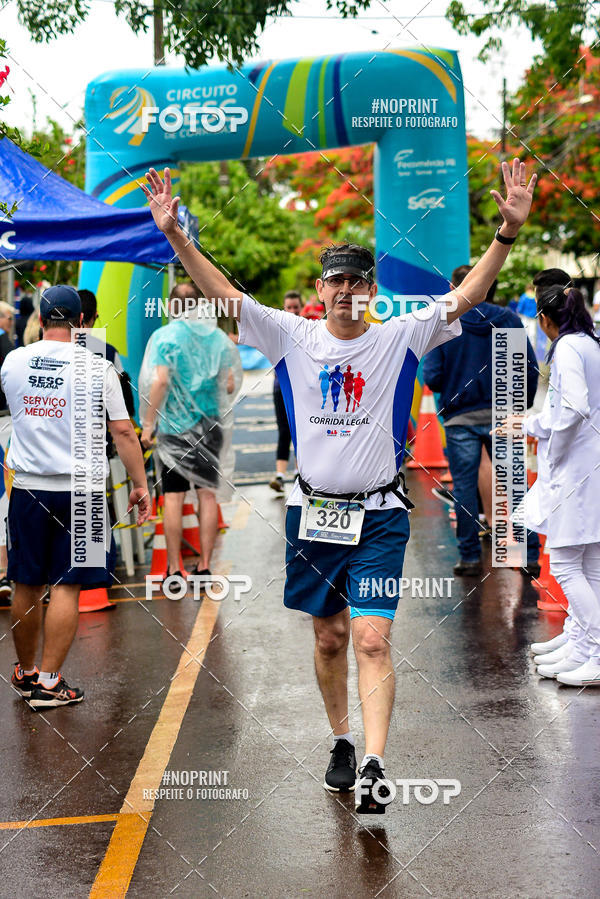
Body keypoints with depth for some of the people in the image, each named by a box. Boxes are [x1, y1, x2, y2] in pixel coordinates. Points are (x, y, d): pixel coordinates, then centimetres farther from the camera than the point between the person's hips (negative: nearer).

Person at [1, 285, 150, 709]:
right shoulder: (96, 366, -6)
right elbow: (123, 431, -6)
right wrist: (141, 485, 1)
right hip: (78, 487, -3)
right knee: (66, 586, 1)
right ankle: (49, 682, 2)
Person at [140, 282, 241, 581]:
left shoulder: (164, 336, -6)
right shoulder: (218, 337, 4)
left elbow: (160, 381, -17)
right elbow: (230, 385, 2)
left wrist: (148, 424, -12)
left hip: (174, 425, -3)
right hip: (210, 424, 3)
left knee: (173, 497, 1)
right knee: (208, 494, 6)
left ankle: (174, 569, 3)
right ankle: (204, 567, 8)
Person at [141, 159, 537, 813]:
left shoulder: (402, 338, -2)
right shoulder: (292, 337, 1)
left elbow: (467, 294, -9)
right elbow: (222, 292, -2)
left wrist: (509, 231, -21)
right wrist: (174, 234, -12)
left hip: (379, 517, -2)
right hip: (313, 512, 2)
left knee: (372, 641, -13)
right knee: (328, 639, 14)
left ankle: (373, 767, -17)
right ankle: (342, 743, 33)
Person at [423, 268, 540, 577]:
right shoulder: (509, 320, 0)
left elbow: (432, 377, -8)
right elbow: (529, 368, -2)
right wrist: (524, 404, 11)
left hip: (460, 417, -1)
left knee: (464, 486, 8)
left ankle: (470, 557, 10)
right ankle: (529, 556, 6)